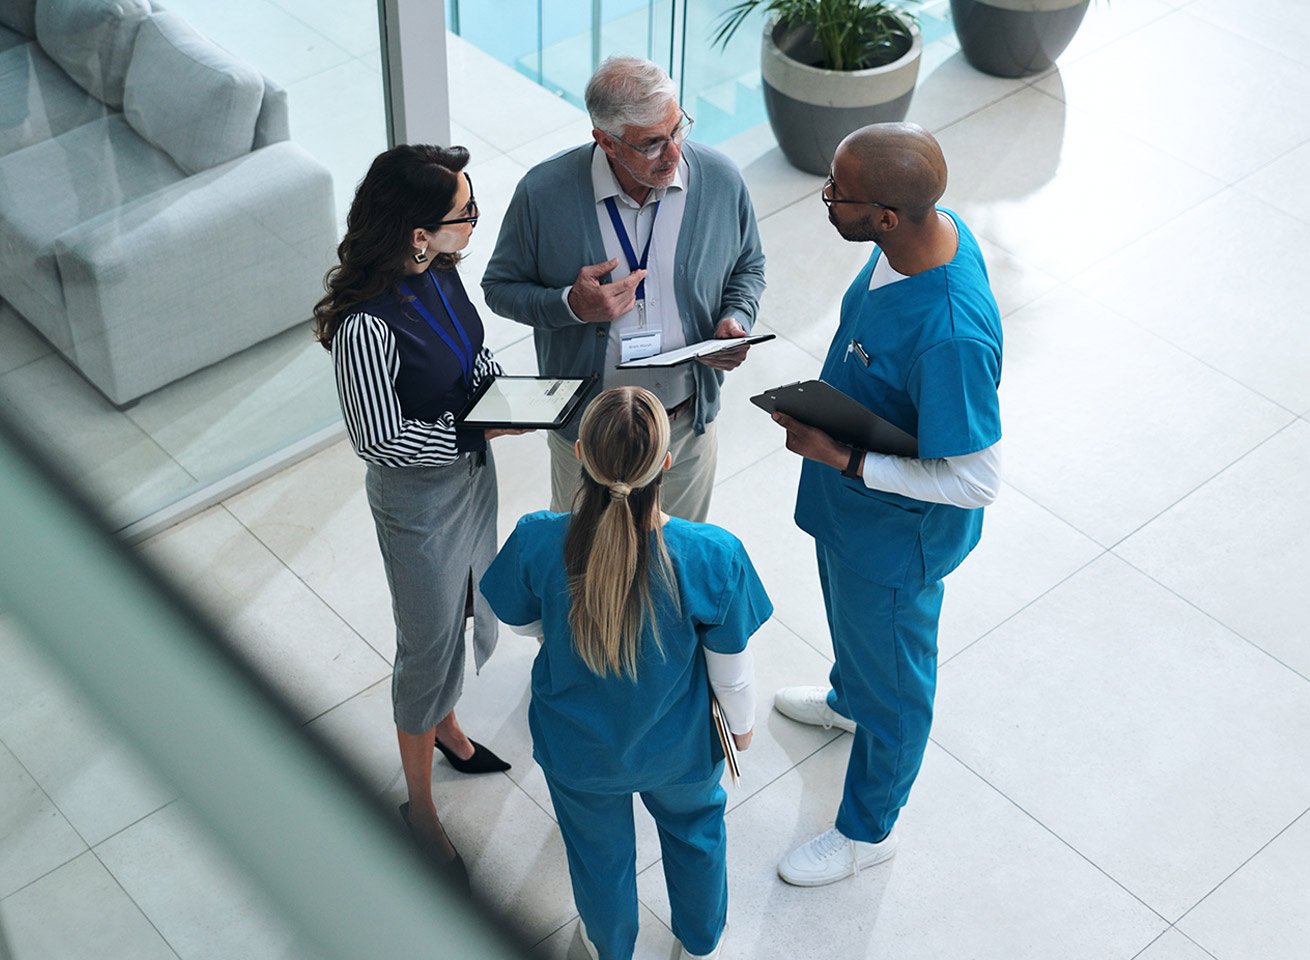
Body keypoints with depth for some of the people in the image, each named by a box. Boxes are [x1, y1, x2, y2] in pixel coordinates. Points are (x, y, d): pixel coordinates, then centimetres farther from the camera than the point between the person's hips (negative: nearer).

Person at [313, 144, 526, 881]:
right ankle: (421, 804, 34)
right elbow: (380, 440, -25)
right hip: (420, 498, -8)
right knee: (430, 646, 11)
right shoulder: (368, 326, -35)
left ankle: (446, 727, 57)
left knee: (473, 611, 28)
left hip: (472, 470, 8)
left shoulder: (439, 270, -11)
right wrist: (480, 429, -24)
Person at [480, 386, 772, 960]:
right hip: (677, 749, 0)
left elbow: (520, 622, -9)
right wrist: (741, 722, 5)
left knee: (599, 850, 31)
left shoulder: (537, 541, -33)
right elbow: (732, 671, -18)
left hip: (578, 752, 0)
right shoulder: (714, 557, -35)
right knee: (693, 827, 34)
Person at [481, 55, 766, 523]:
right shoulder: (544, 193, -20)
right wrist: (570, 304, -25)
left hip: (689, 422, 2)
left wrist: (736, 320, -16)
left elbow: (748, 267, 5)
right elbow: (500, 286, -7)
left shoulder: (721, 180, -13)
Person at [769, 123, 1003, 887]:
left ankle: (868, 830, 44)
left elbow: (976, 481, -33)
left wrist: (840, 457, -30)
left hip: (897, 534, -8)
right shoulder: (932, 227, -17)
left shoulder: (950, 336, -43)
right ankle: (846, 700, 69)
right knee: (847, 612, 36)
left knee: (891, 680, 18)